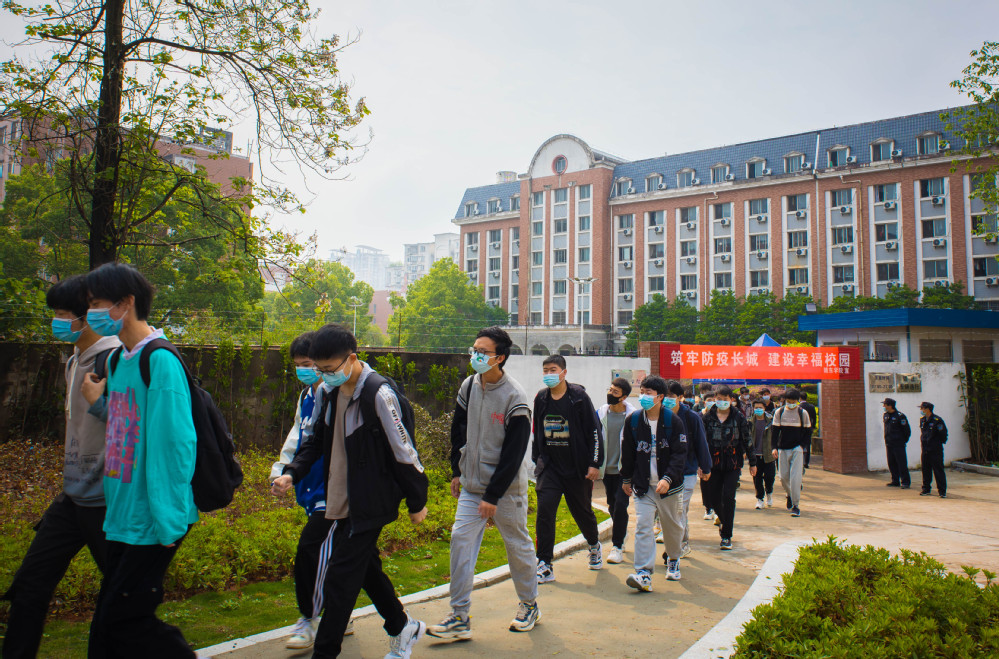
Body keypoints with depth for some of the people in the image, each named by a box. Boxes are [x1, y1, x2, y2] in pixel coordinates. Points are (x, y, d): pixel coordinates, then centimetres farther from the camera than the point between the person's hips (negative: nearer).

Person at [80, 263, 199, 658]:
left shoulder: (160, 362, -19)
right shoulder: (119, 360, 9)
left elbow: (175, 443, -21)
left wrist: (169, 522, -20)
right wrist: (97, 401, 2)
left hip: (152, 521, -9)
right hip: (122, 516, 9)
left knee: (122, 618, 0)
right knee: (108, 617, 17)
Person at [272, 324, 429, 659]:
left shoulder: (378, 394, -22)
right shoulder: (332, 392, 4)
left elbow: (403, 451, -16)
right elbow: (316, 439, 16)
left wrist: (417, 501, -9)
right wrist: (292, 472, 0)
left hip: (369, 506, -8)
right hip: (343, 503, 9)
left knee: (340, 580, -3)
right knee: (365, 568, 20)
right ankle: (402, 628, 39)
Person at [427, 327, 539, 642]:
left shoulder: (514, 398, -17)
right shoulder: (468, 386, 2)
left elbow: (513, 454, -17)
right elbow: (458, 430, 15)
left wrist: (492, 496, -17)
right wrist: (457, 471, 12)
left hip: (506, 489, -5)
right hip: (471, 486, 5)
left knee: (518, 545, 9)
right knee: (461, 539, -3)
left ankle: (529, 606, 31)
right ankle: (460, 618, 6)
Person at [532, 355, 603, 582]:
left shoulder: (578, 396, -8)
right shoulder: (541, 398, 5)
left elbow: (594, 431, -7)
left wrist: (594, 463, -10)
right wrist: (537, 459, 15)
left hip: (577, 468, -3)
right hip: (549, 466, 3)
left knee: (582, 511, 13)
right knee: (544, 509, -11)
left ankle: (594, 545, 44)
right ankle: (545, 565, -3)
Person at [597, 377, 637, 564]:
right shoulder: (600, 413, 0)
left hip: (625, 470, -4)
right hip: (607, 469, 4)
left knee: (620, 505, -10)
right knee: (612, 505, 15)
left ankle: (617, 546, 2)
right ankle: (622, 532, 41)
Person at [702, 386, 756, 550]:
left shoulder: (738, 418, -1)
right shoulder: (708, 417, 2)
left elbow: (747, 440, 6)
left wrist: (752, 462, 8)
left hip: (733, 464, -2)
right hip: (713, 463, 2)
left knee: (728, 497, -10)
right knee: (713, 498, 7)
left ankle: (726, 536, 2)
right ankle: (724, 520, 40)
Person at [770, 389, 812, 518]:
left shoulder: (803, 413, 0)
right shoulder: (779, 412, 3)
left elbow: (808, 432, 6)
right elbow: (775, 430, 5)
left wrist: (802, 445, -8)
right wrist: (774, 447, -5)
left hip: (797, 449, -2)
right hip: (782, 449, 2)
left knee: (795, 477, -11)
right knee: (783, 476, 5)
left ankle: (795, 505, -3)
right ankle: (789, 494, 35)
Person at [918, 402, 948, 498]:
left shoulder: (937, 420, -13)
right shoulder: (922, 420, 9)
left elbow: (944, 433, -8)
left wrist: (940, 442, -3)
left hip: (936, 450, -7)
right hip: (925, 449, 7)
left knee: (938, 470, -2)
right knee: (925, 470, 11)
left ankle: (942, 491, 4)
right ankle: (926, 489, 20)